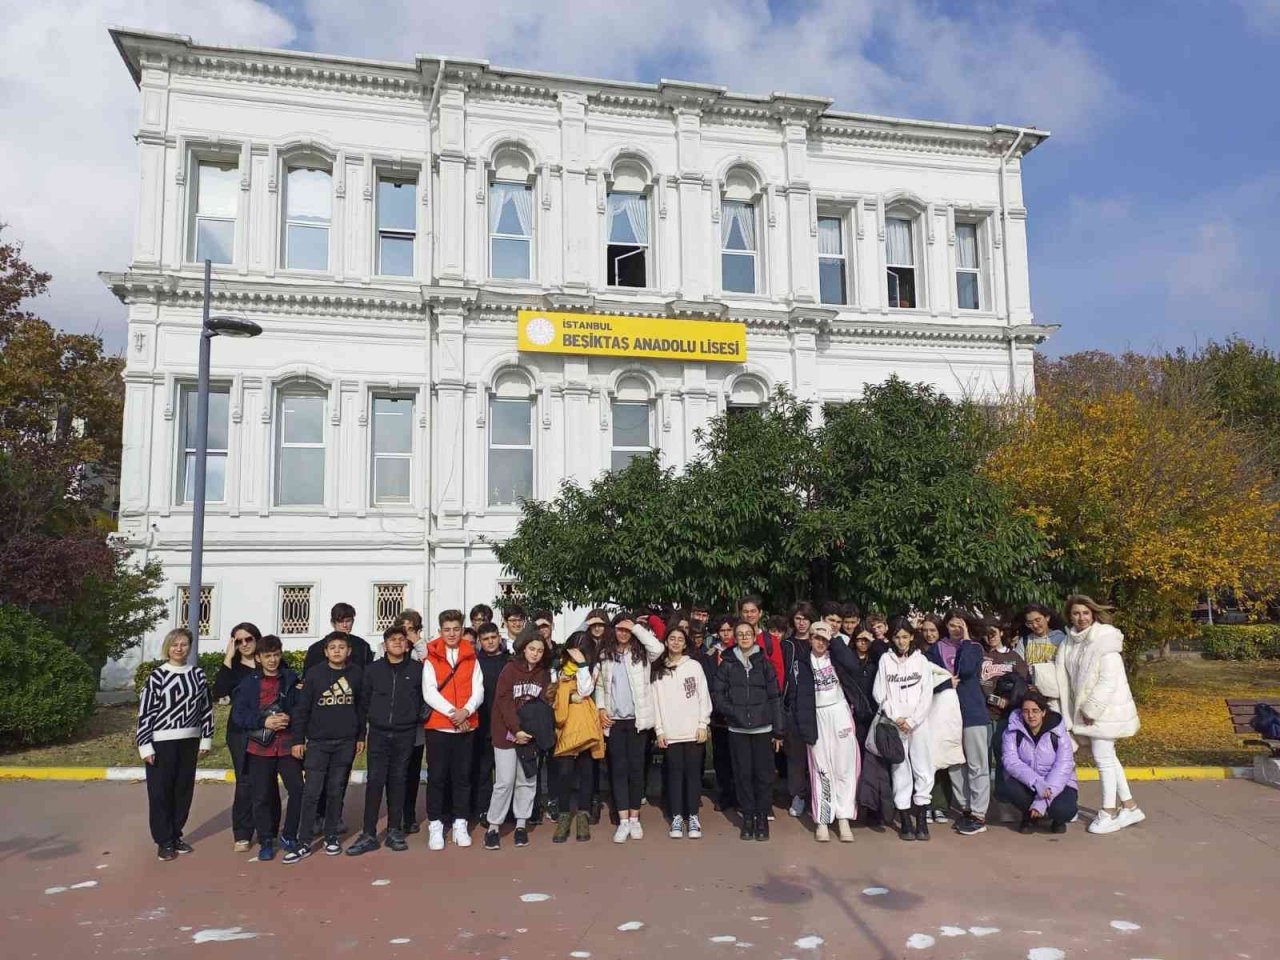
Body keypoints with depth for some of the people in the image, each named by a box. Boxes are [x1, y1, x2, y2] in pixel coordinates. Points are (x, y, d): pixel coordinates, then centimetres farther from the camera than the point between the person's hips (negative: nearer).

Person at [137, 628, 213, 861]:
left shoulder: (197, 674, 5)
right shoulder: (157, 676, -6)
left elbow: (207, 708, 10)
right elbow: (145, 712, -6)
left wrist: (206, 739, 8)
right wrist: (145, 745, -10)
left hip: (189, 741, 4)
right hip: (162, 742, -4)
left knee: (184, 790, 10)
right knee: (160, 792, 2)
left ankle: (176, 835, 24)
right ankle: (164, 841, 13)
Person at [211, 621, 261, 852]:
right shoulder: (233, 667, 2)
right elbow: (218, 692, -16)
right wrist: (228, 658, -17)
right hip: (241, 731, -1)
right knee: (245, 782, -2)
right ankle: (242, 835, 8)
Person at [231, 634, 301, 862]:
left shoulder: (291, 679, 5)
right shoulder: (248, 683, 3)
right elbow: (238, 714, -3)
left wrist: (289, 718, -13)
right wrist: (264, 721, -14)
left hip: (287, 745, 0)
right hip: (259, 747, 0)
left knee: (298, 789, -6)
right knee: (262, 796, 4)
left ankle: (289, 836, 12)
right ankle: (266, 841, 20)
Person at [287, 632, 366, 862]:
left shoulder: (356, 674, 2)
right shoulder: (314, 674, -3)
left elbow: (361, 707, 8)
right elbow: (301, 708, -1)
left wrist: (361, 737, 9)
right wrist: (298, 740, -4)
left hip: (346, 742, 1)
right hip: (318, 742, -1)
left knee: (336, 791, 8)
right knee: (311, 792, -2)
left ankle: (331, 837, 20)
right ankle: (304, 843, 4)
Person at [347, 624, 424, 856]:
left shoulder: (417, 669, -2)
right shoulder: (373, 669, 2)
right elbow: (364, 698, 10)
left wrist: (418, 717, 4)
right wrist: (374, 717, 10)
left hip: (405, 735, 0)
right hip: (378, 734, 0)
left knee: (397, 781, 7)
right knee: (374, 782, -2)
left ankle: (394, 831, 15)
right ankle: (369, 834, 3)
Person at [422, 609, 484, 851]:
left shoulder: (471, 658, 7)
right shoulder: (431, 659, 0)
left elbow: (478, 691, 2)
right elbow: (429, 692, -7)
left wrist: (466, 710, -17)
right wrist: (452, 712, -18)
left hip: (466, 726, 2)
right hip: (438, 726, -2)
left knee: (462, 776, 7)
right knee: (437, 777, 2)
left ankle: (460, 824, 17)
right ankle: (435, 826, 11)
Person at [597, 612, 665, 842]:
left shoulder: (640, 653, 1)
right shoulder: (605, 655, 7)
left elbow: (658, 648, -20)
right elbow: (600, 685, 11)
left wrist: (636, 627, -13)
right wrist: (601, 708, -3)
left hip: (636, 719, -1)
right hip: (614, 720, 1)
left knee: (636, 768, 4)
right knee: (618, 769, 2)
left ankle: (634, 819, 13)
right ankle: (623, 821, 5)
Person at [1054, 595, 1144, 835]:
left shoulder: (1105, 641, -16)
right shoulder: (1069, 643, 4)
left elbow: (1109, 680, -19)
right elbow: (1064, 676, 6)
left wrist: (1091, 708, -17)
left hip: (1106, 708, -7)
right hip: (1087, 709, 7)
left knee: (1103, 757, -1)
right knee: (1108, 758, 16)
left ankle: (1109, 813, 12)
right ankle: (1130, 806, 28)